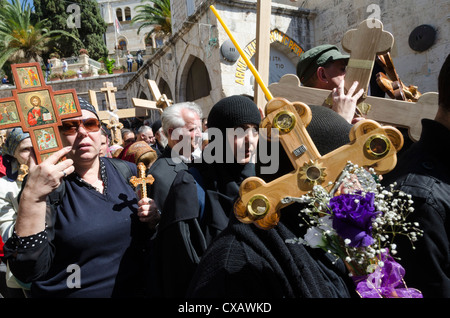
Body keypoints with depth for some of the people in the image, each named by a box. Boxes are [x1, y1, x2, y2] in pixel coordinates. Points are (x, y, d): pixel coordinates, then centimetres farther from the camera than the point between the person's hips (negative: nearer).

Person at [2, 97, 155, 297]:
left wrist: (153, 216, -17)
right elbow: (29, 272, -22)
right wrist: (31, 198, -32)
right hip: (75, 292, -2)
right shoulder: (48, 184, -15)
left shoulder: (127, 171, -6)